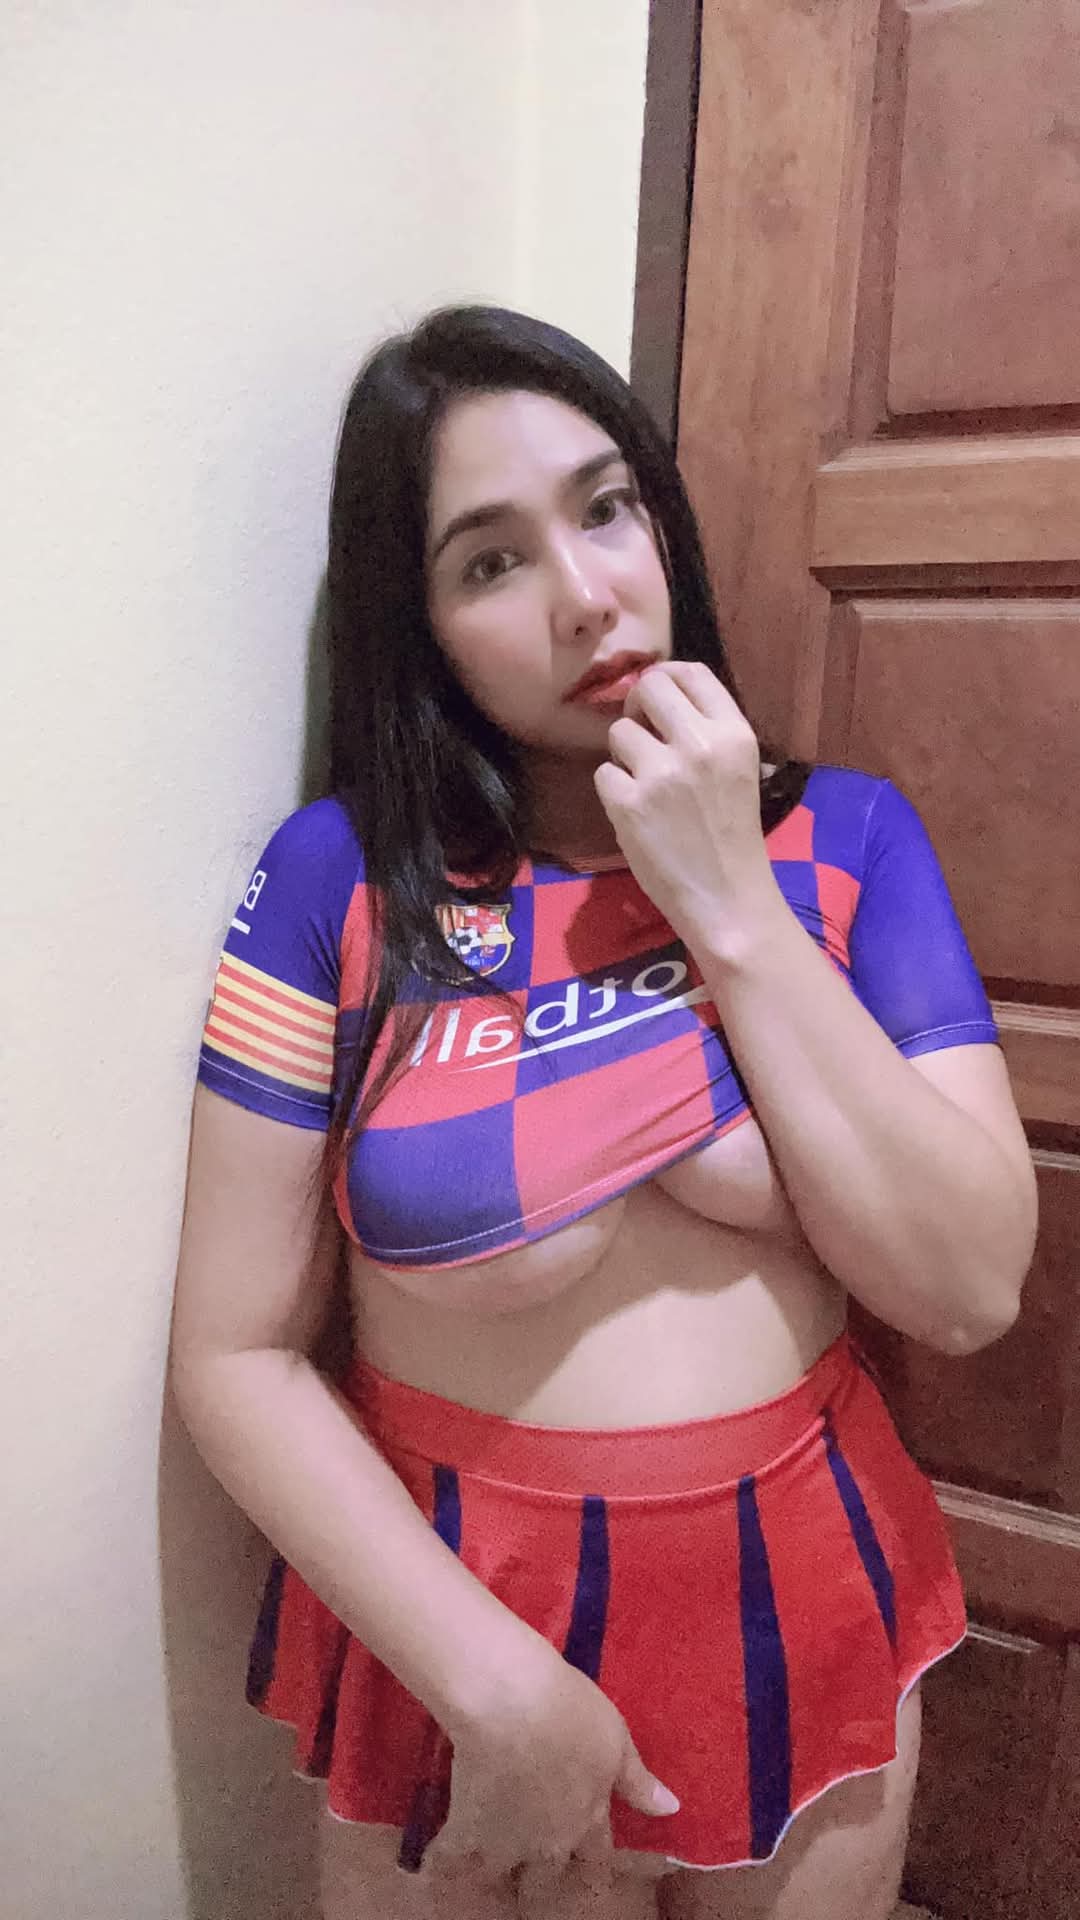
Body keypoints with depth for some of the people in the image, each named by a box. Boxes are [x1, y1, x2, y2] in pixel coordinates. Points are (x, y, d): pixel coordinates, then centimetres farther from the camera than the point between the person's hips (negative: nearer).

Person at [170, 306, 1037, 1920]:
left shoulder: (846, 835, -6)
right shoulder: (343, 878, -12)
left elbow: (972, 1288, -14)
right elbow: (237, 1352, -10)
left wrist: (734, 910, -19)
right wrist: (497, 1684, -16)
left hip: (812, 1625, 3)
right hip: (458, 1642, -2)